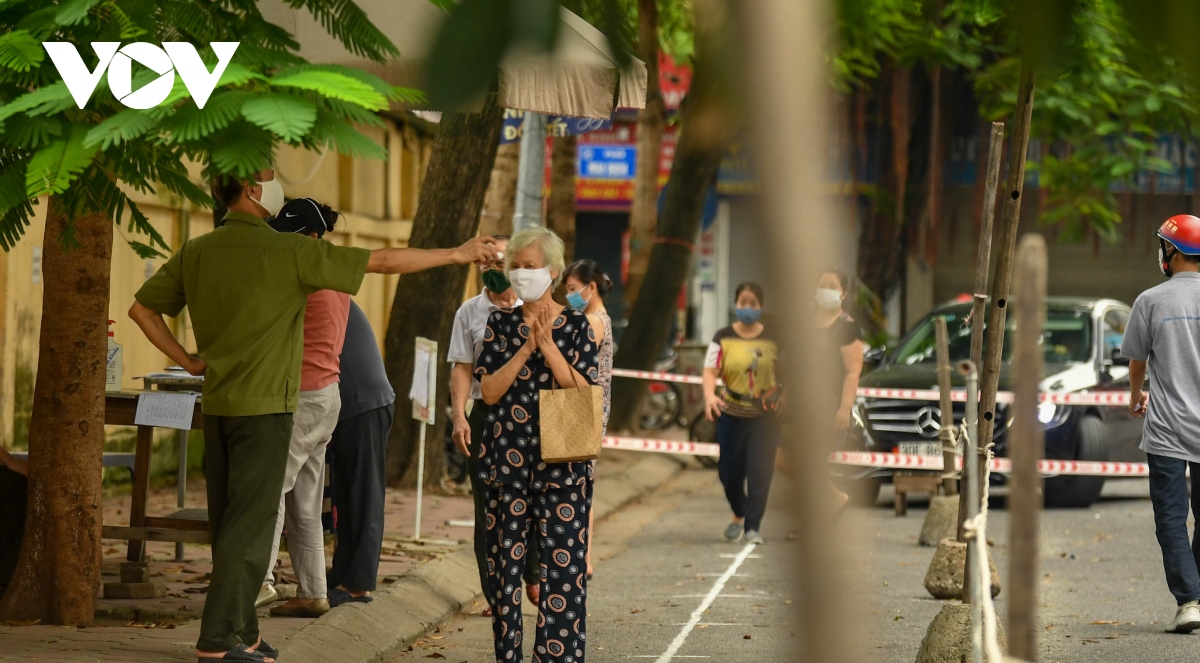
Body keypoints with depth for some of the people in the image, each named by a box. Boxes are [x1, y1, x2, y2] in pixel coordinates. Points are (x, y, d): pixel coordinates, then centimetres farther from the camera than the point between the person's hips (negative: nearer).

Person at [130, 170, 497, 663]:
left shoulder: (196, 253, 6)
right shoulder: (287, 251, -11)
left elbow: (142, 309, 11)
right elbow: (382, 261, -8)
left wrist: (188, 362, 13)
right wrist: (456, 255, 0)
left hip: (216, 404, 7)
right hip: (264, 407, -6)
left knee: (229, 524, 12)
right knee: (249, 525, -4)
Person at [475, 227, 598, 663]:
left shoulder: (577, 326, 3)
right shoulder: (501, 325, 8)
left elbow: (584, 392, -7)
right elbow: (489, 390, -3)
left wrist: (547, 344, -13)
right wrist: (526, 347, -12)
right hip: (507, 458, 2)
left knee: (563, 559, -7)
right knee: (505, 557, 4)